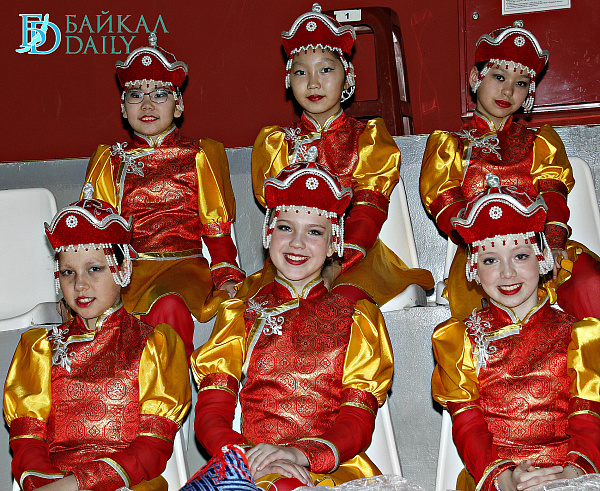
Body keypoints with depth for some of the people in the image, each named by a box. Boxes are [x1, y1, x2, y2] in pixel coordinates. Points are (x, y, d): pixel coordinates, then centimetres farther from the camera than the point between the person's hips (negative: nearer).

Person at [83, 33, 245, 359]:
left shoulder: (199, 156, 12)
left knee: (168, 306, -38)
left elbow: (217, 225, 9)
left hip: (184, 264, -2)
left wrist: (226, 275, -4)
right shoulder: (111, 160, 17)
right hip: (127, 268, 2)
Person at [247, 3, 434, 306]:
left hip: (355, 252, -1)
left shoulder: (368, 137, 10)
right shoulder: (276, 142, 16)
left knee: (348, 295, -35)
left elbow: (369, 208, -3)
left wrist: (339, 263, -19)